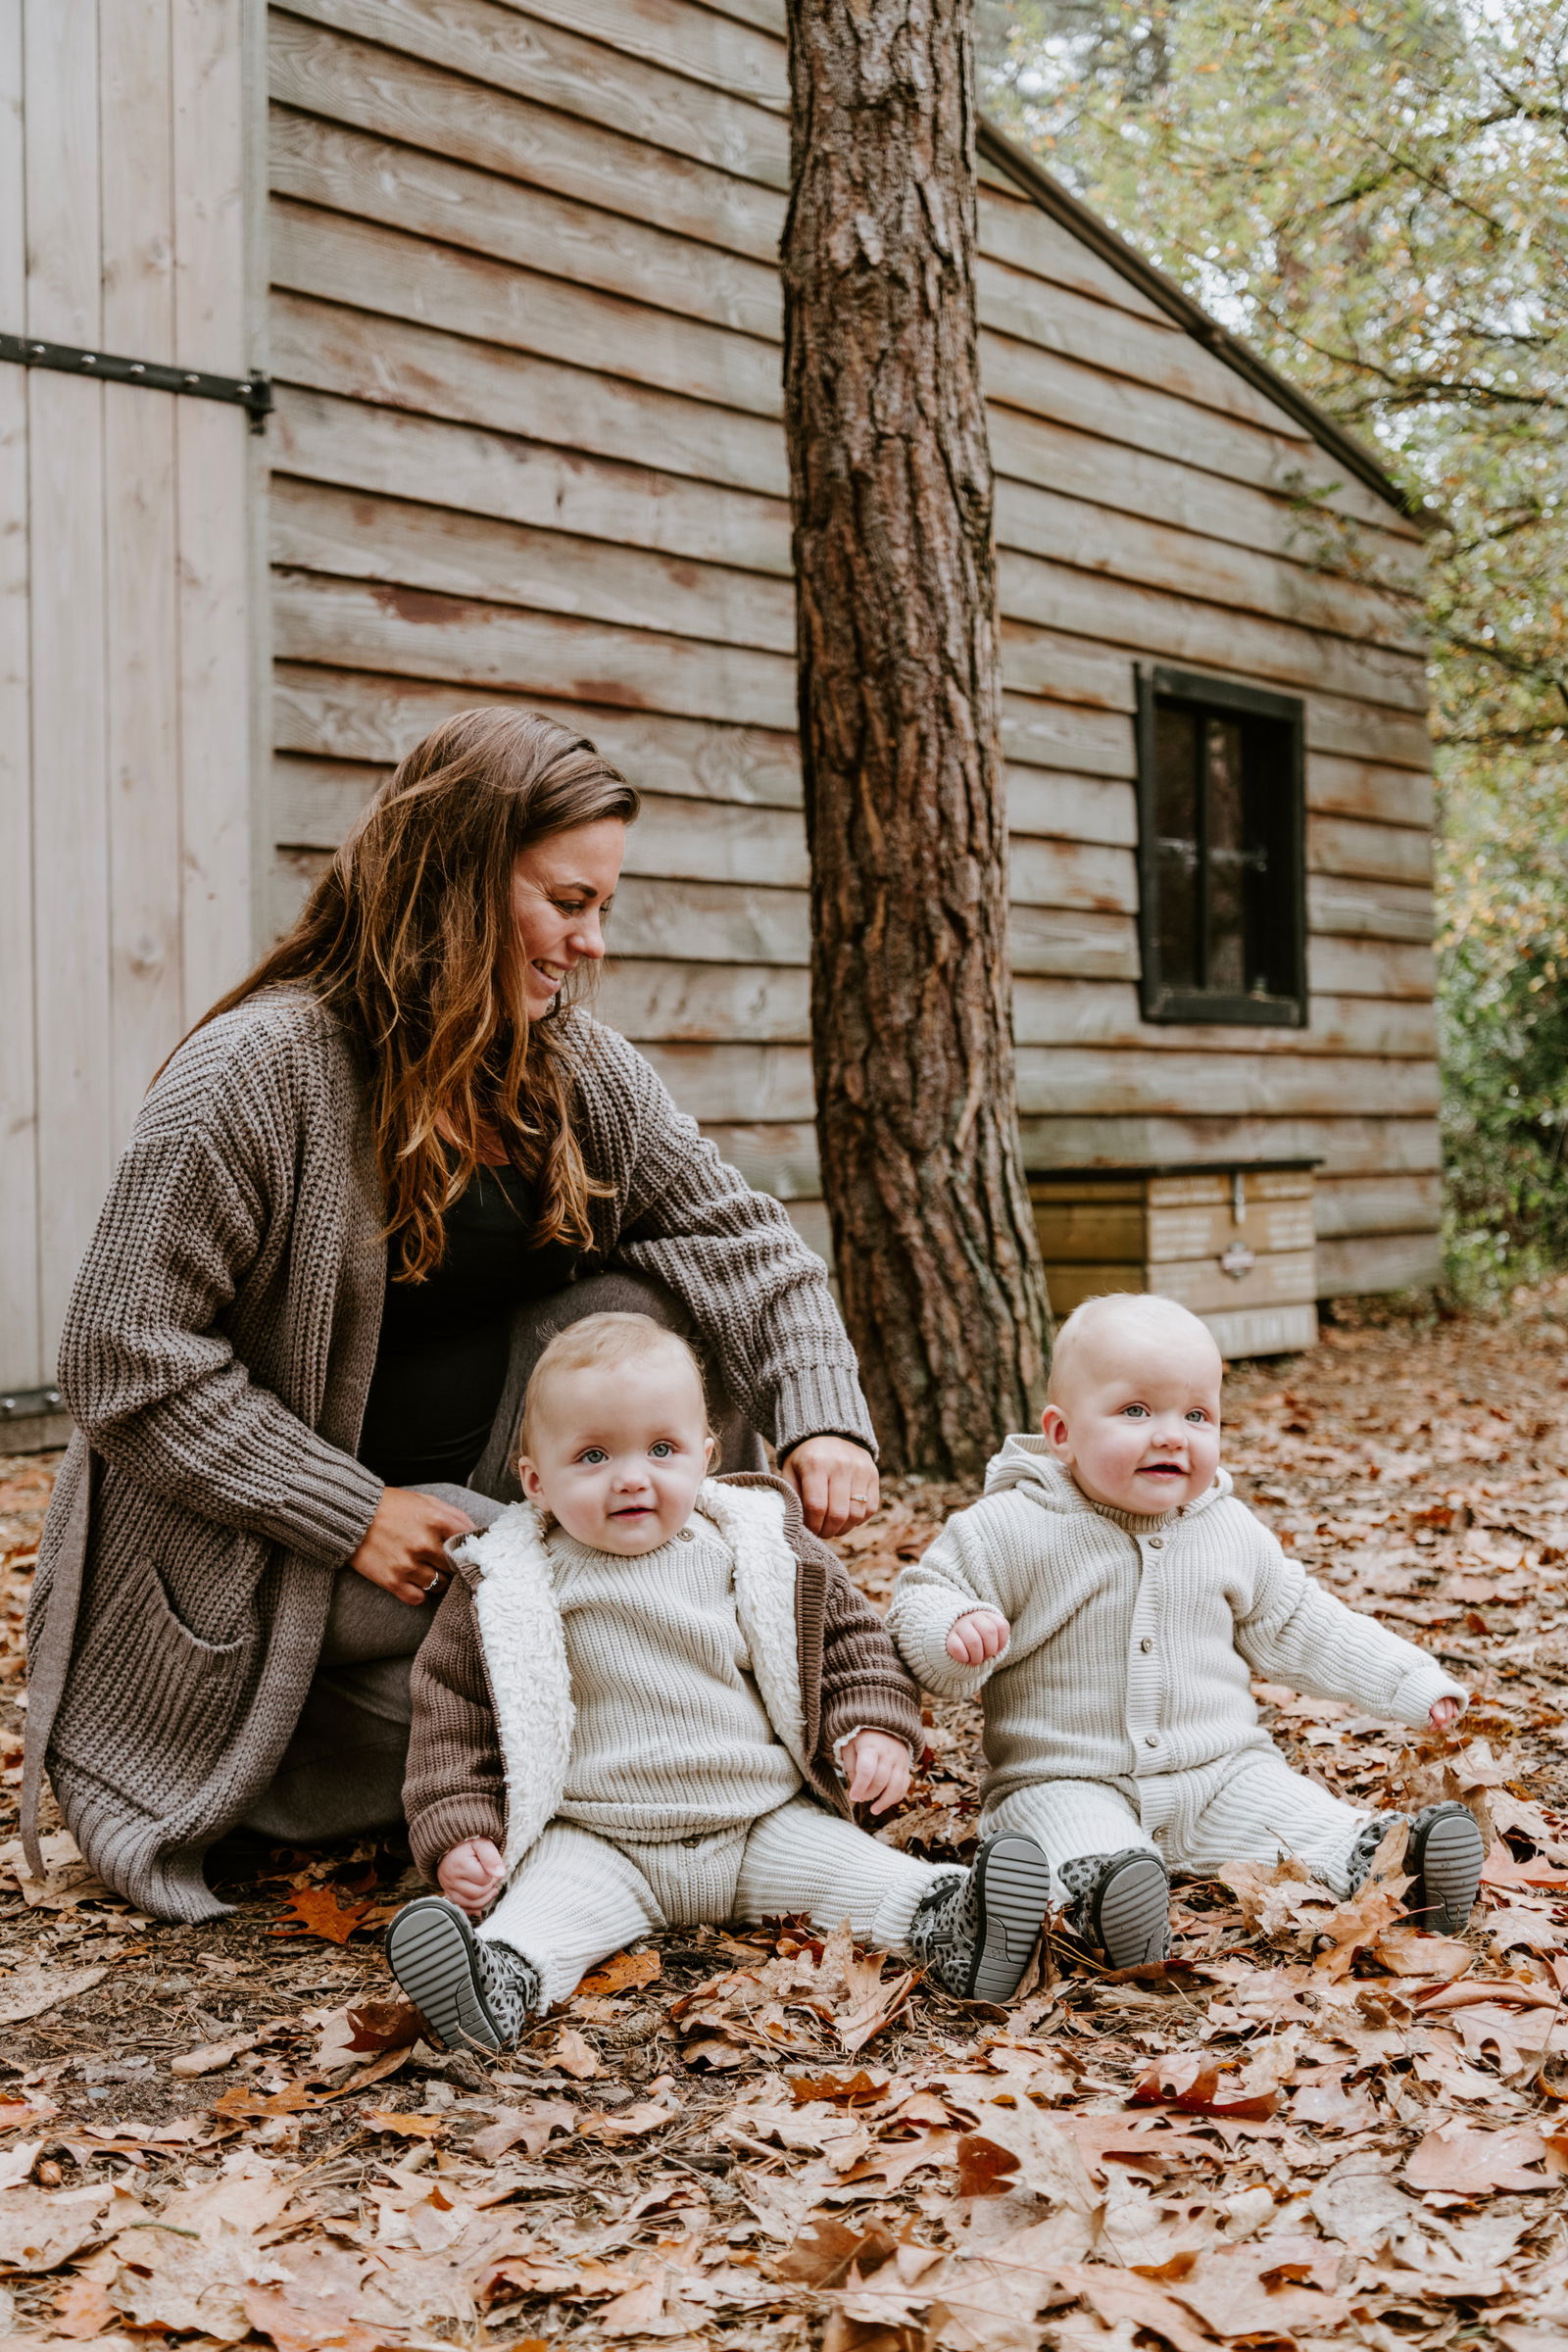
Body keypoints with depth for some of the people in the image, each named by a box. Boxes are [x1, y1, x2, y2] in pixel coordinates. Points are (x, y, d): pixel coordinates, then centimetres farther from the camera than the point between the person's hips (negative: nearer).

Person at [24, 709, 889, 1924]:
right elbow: (129, 1360, -21)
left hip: (480, 1489, 6)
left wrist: (821, 1418, -22)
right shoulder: (257, 1073, -21)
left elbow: (740, 1236, -3)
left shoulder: (584, 1071, -1)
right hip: (268, 1546, -6)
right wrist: (356, 1518, -23)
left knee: (636, 1304, -16)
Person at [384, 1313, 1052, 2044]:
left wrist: (874, 1728, -3)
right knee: (556, 1897, -28)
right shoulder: (508, 1588, -4)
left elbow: (846, 1634, 13)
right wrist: (457, 1829, -8)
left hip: (764, 1824, 2)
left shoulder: (761, 1550, 2)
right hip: (597, 1841, -2)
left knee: (839, 1862, -18)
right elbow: (453, 1710, 1)